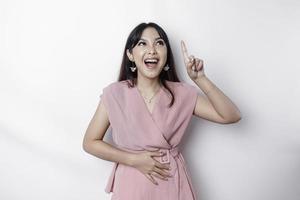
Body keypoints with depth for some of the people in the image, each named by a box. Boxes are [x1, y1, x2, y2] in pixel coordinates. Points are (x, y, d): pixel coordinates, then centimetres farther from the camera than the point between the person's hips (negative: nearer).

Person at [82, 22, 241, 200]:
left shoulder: (182, 93, -5)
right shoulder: (114, 94, -9)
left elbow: (232, 116, -9)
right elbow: (90, 142, -4)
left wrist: (200, 79, -19)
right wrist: (134, 160, -13)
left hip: (173, 183, 2)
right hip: (132, 184, -1)